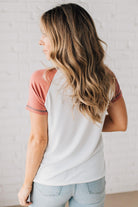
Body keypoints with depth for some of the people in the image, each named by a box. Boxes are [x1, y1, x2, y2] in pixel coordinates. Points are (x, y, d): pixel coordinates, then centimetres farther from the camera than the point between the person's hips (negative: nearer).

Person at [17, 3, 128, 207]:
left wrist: (27, 184, -3)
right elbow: (120, 124, 3)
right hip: (93, 181, 3)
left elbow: (38, 140, -15)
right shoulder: (107, 78, -9)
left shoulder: (42, 81, -21)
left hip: (50, 182, -2)